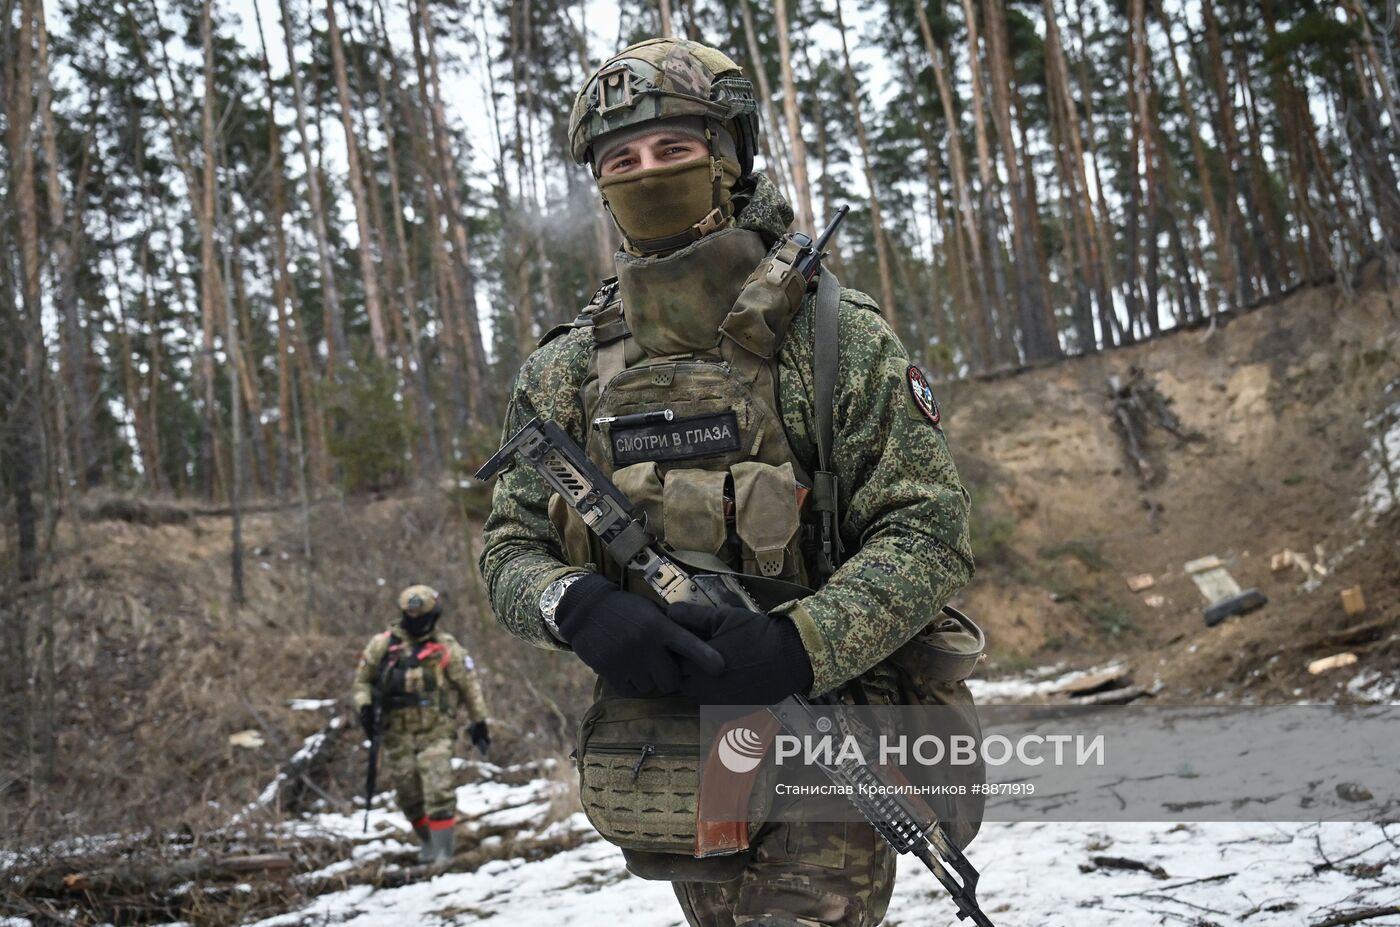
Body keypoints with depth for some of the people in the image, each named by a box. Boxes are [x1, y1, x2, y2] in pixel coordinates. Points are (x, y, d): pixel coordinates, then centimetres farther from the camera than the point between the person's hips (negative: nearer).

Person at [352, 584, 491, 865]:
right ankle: (428, 842, 29)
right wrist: (365, 706, -5)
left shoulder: (447, 648, -1)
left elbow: (470, 685, 6)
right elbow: (362, 678, 12)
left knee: (438, 792, -12)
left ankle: (443, 849, -7)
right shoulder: (383, 644, 2)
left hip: (435, 731, -2)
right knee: (408, 795, 8)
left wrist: (479, 722, 7)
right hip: (398, 733, 2)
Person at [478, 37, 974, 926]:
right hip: (668, 776, 4)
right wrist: (580, 609, -16)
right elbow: (511, 544, 7)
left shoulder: (835, 334, -4)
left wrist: (800, 642, -23)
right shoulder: (570, 368, 6)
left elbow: (930, 527, -8)